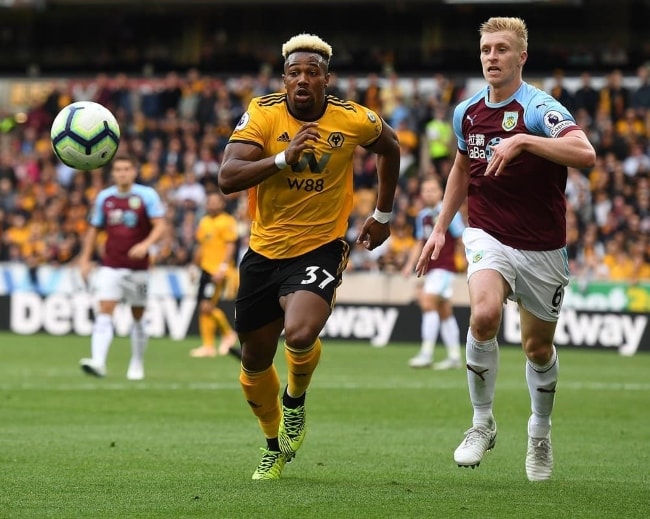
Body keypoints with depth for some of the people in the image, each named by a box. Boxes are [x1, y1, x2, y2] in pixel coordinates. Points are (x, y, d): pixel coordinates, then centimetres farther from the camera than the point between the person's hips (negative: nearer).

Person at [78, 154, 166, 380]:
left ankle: (137, 365, 22)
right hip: (110, 266, 1)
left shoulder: (147, 195, -4)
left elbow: (160, 226, -10)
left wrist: (146, 244, -28)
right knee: (104, 312, -14)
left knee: (138, 317, 8)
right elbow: (94, 229, 15)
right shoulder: (104, 197, 6)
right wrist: (85, 258, 8)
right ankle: (98, 362, -26)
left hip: (138, 267, -1)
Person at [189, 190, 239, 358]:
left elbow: (230, 246, -13)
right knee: (203, 308, 6)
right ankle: (208, 345, 12)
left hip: (218, 271, -8)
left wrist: (223, 268, -21)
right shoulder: (204, 222, 15)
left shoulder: (227, 222, -8)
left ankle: (228, 333, 2)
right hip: (206, 269, 8)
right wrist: (195, 266, 20)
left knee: (207, 306, -14)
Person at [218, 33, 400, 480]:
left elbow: (390, 148, 17)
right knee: (255, 363, 11)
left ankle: (295, 399, 6)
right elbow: (227, 178, -19)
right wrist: (284, 157, -30)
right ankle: (275, 446, 38)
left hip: (321, 248, -2)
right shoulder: (263, 115, -9)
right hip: (264, 252, 2)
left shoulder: (354, 120, -6)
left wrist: (383, 215, 20)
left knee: (300, 334, -29)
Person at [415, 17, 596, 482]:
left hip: (542, 248, -2)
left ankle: (540, 433, 39)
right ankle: (482, 422, -10)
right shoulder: (467, 113, 3)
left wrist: (524, 140, -40)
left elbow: (585, 154, -35)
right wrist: (440, 228, 19)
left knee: (539, 347, 11)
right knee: (484, 315, -27)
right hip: (489, 237, 2)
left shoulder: (539, 108, -16)